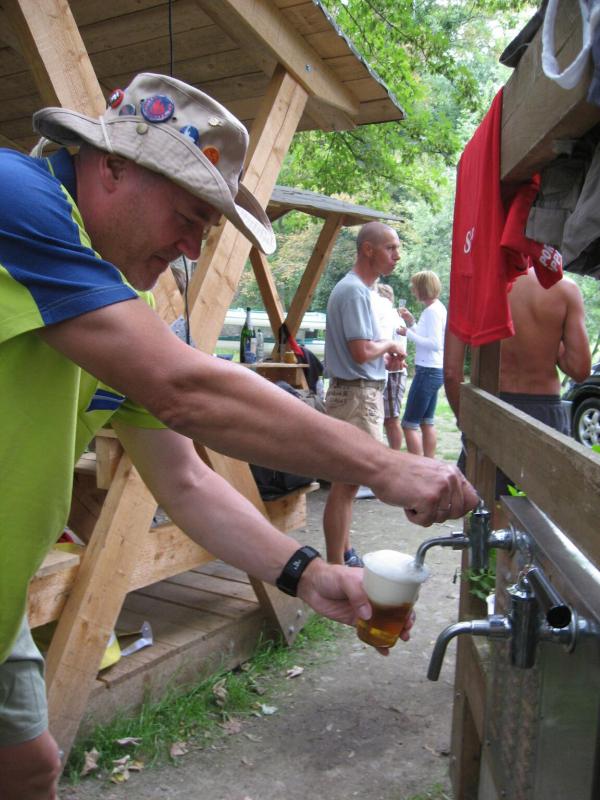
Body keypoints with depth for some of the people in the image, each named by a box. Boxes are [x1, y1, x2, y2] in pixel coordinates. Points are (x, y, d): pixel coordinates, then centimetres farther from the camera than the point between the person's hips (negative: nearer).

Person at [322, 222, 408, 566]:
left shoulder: (361, 289, 16)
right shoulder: (354, 291, -16)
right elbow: (361, 351, -24)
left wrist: (386, 360, 7)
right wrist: (389, 345, -5)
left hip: (364, 393, 11)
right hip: (356, 395, -11)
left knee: (349, 481, 18)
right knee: (347, 482, -6)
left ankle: (344, 553, 30)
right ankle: (336, 565, 2)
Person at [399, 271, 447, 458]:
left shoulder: (432, 311, -16)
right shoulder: (436, 308, 13)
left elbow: (435, 344, -22)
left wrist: (408, 333, -18)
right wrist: (411, 323, 9)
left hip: (428, 372, -10)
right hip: (434, 370, 10)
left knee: (409, 424, -5)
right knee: (427, 422, 16)